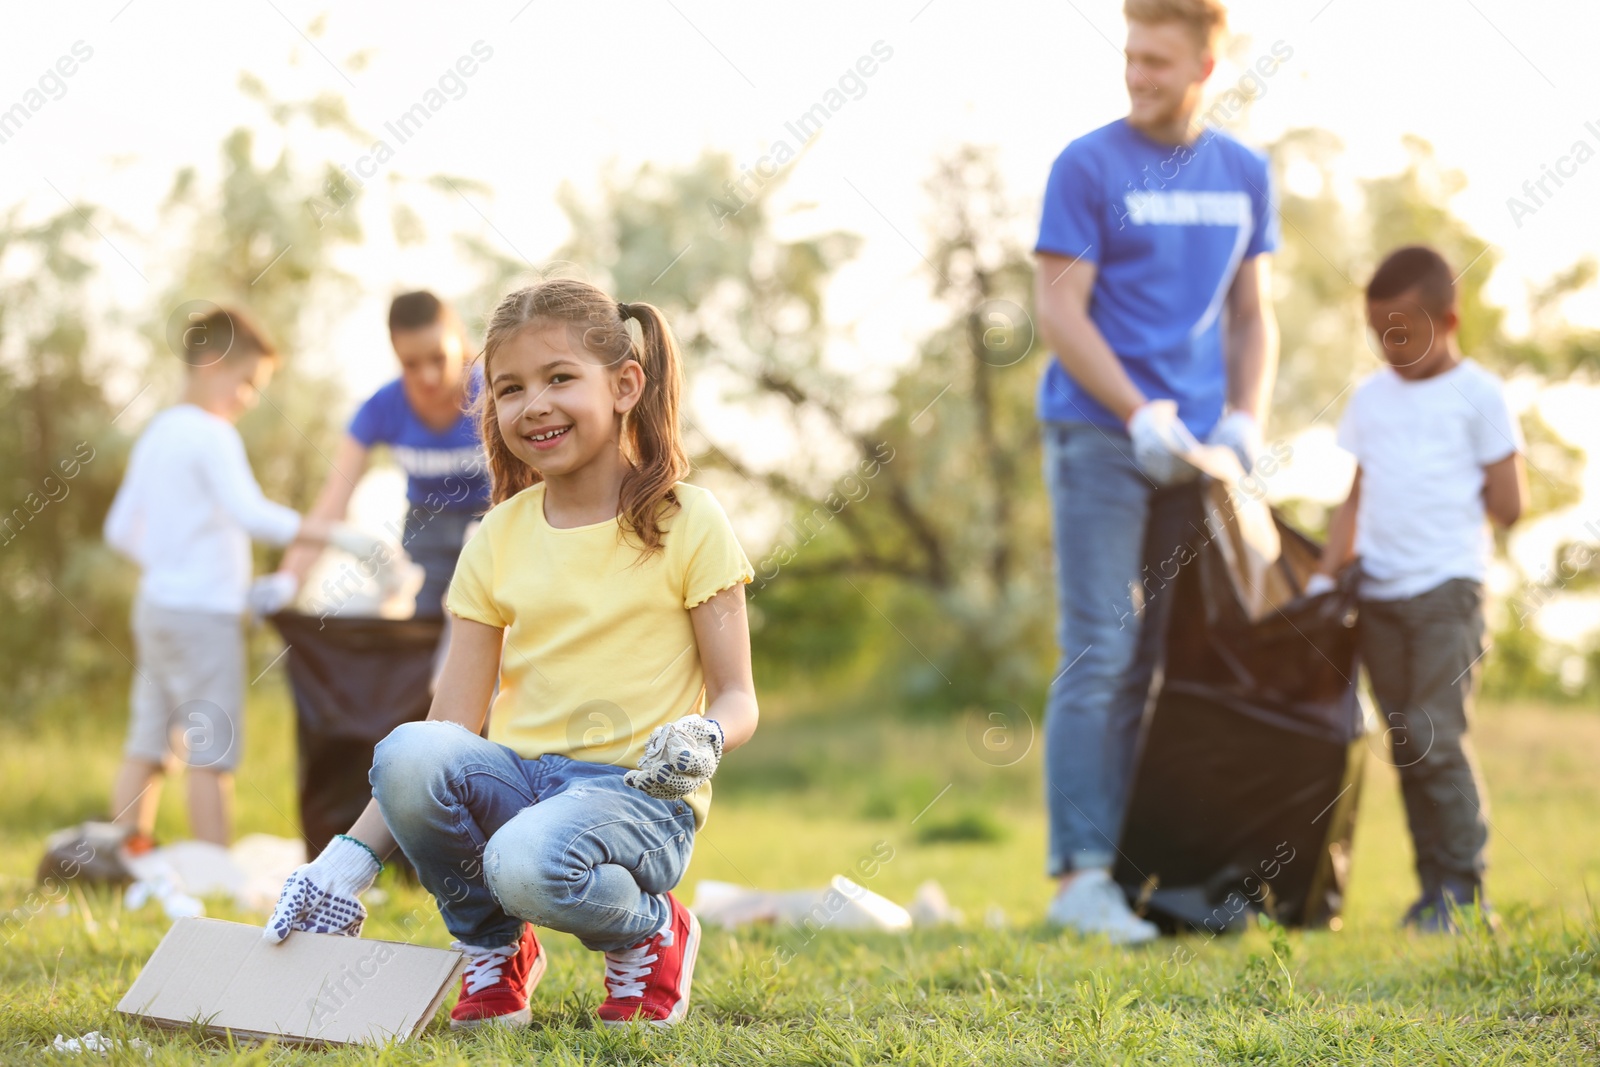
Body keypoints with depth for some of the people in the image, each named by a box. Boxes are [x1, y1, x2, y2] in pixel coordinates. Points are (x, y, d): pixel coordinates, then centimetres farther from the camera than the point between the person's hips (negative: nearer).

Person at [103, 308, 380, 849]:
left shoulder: (155, 434, 15)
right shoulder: (212, 435, -12)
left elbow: (119, 530, 18)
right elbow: (251, 513, -26)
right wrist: (335, 535, -26)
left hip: (155, 606, 9)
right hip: (203, 613, -9)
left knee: (147, 748, 9)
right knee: (213, 754, -7)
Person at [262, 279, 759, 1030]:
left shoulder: (685, 520, -1)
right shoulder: (500, 537, 10)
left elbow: (737, 699, 1)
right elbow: (453, 728, 7)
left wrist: (705, 738, -23)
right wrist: (353, 857, -3)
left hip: (637, 793, -4)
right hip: (518, 776, 4)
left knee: (530, 864, -37)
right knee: (406, 754, -29)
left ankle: (651, 932, -1)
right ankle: (493, 949, -2)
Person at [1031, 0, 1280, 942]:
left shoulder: (1244, 175, 12)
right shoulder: (1089, 167, -3)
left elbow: (1253, 315, 17)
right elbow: (1059, 310, -7)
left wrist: (1247, 419, 1)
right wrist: (1140, 415, -15)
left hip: (1196, 447, 5)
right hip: (1100, 438, -5)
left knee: (1163, 662, 6)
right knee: (1100, 657, -9)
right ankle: (1080, 873, -10)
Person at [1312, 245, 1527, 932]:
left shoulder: (1476, 394, 0)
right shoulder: (1370, 398, 15)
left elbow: (1508, 506, -2)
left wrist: (1445, 494, 6)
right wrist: (1327, 573, 8)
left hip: (1447, 588, -5)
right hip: (1379, 593, 5)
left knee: (1436, 736, -12)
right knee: (1405, 746, 5)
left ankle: (1465, 884, -5)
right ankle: (1433, 882, 10)